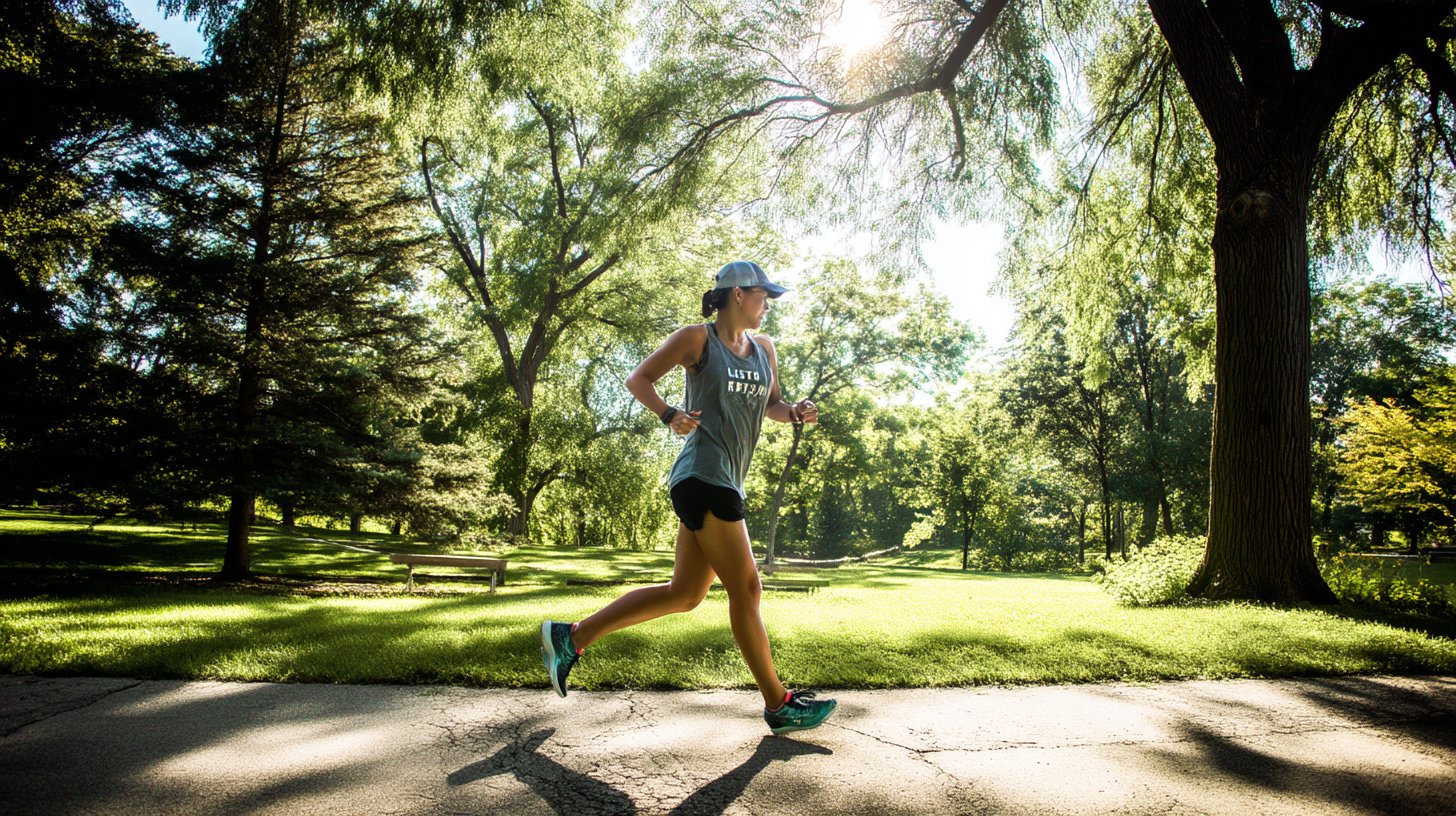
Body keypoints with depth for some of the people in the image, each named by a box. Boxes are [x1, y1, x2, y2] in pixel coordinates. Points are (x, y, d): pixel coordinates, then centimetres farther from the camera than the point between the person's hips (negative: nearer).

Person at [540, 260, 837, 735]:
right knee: (745, 589, -3)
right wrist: (670, 416, -17)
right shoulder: (698, 339, -3)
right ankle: (779, 705, 9)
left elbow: (771, 404, 26)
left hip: (725, 482, 9)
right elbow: (638, 380, 0)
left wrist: (796, 412, 3)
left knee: (684, 594, 11)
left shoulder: (763, 348, 17)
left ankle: (571, 637, 18)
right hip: (703, 477, -9)